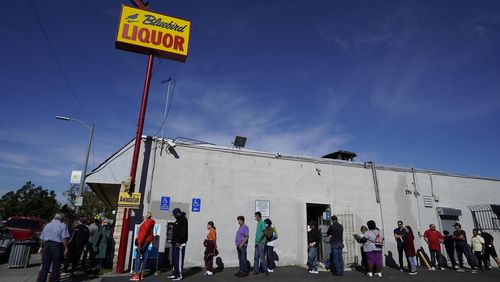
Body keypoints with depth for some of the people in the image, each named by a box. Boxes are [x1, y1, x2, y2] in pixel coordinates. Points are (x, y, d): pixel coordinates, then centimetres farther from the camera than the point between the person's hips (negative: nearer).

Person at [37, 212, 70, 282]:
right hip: (57, 245, -5)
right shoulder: (63, 226, -3)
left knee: (45, 266, 10)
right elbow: (64, 238, -13)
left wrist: (42, 247, 28)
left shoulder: (47, 225, 14)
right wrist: (66, 248, -8)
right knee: (56, 266, 5)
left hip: (46, 245, 5)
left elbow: (42, 238, 15)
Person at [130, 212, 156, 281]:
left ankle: (136, 274, -7)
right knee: (144, 256, 10)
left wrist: (139, 244, -20)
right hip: (147, 240, 10)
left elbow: (144, 233, -20)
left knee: (138, 257, -7)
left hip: (144, 241, -10)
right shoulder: (150, 222, 14)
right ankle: (141, 274, 15)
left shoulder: (147, 222, -15)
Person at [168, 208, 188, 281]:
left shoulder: (183, 220, -11)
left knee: (179, 259, -8)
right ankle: (175, 274, 20)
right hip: (175, 243, 10)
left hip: (180, 243, -10)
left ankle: (179, 275, -5)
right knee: (174, 259, 13)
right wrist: (173, 241, 18)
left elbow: (183, 232, -21)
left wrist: (178, 241, -24)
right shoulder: (178, 220, 20)